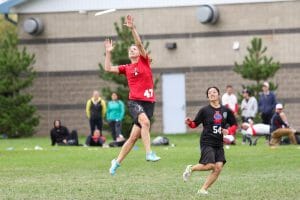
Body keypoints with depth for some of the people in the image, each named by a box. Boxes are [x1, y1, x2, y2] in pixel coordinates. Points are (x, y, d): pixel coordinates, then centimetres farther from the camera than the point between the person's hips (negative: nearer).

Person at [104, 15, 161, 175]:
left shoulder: (144, 61, 9)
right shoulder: (126, 68, 14)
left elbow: (139, 43, -4)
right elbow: (108, 68, 10)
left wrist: (132, 28, -10)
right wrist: (108, 53, 10)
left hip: (148, 102, 0)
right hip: (134, 102, 0)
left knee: (134, 137, 0)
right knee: (145, 122, -33)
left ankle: (117, 162, 14)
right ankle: (149, 153, -37)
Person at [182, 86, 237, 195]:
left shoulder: (226, 110, 6)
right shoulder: (204, 110, -1)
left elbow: (234, 124, 16)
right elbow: (195, 124, 3)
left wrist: (228, 131, -4)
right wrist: (189, 122, -19)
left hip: (219, 144, 4)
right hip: (207, 142, -4)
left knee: (218, 167, -10)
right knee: (210, 165, -18)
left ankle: (203, 189, -1)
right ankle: (191, 168, 10)